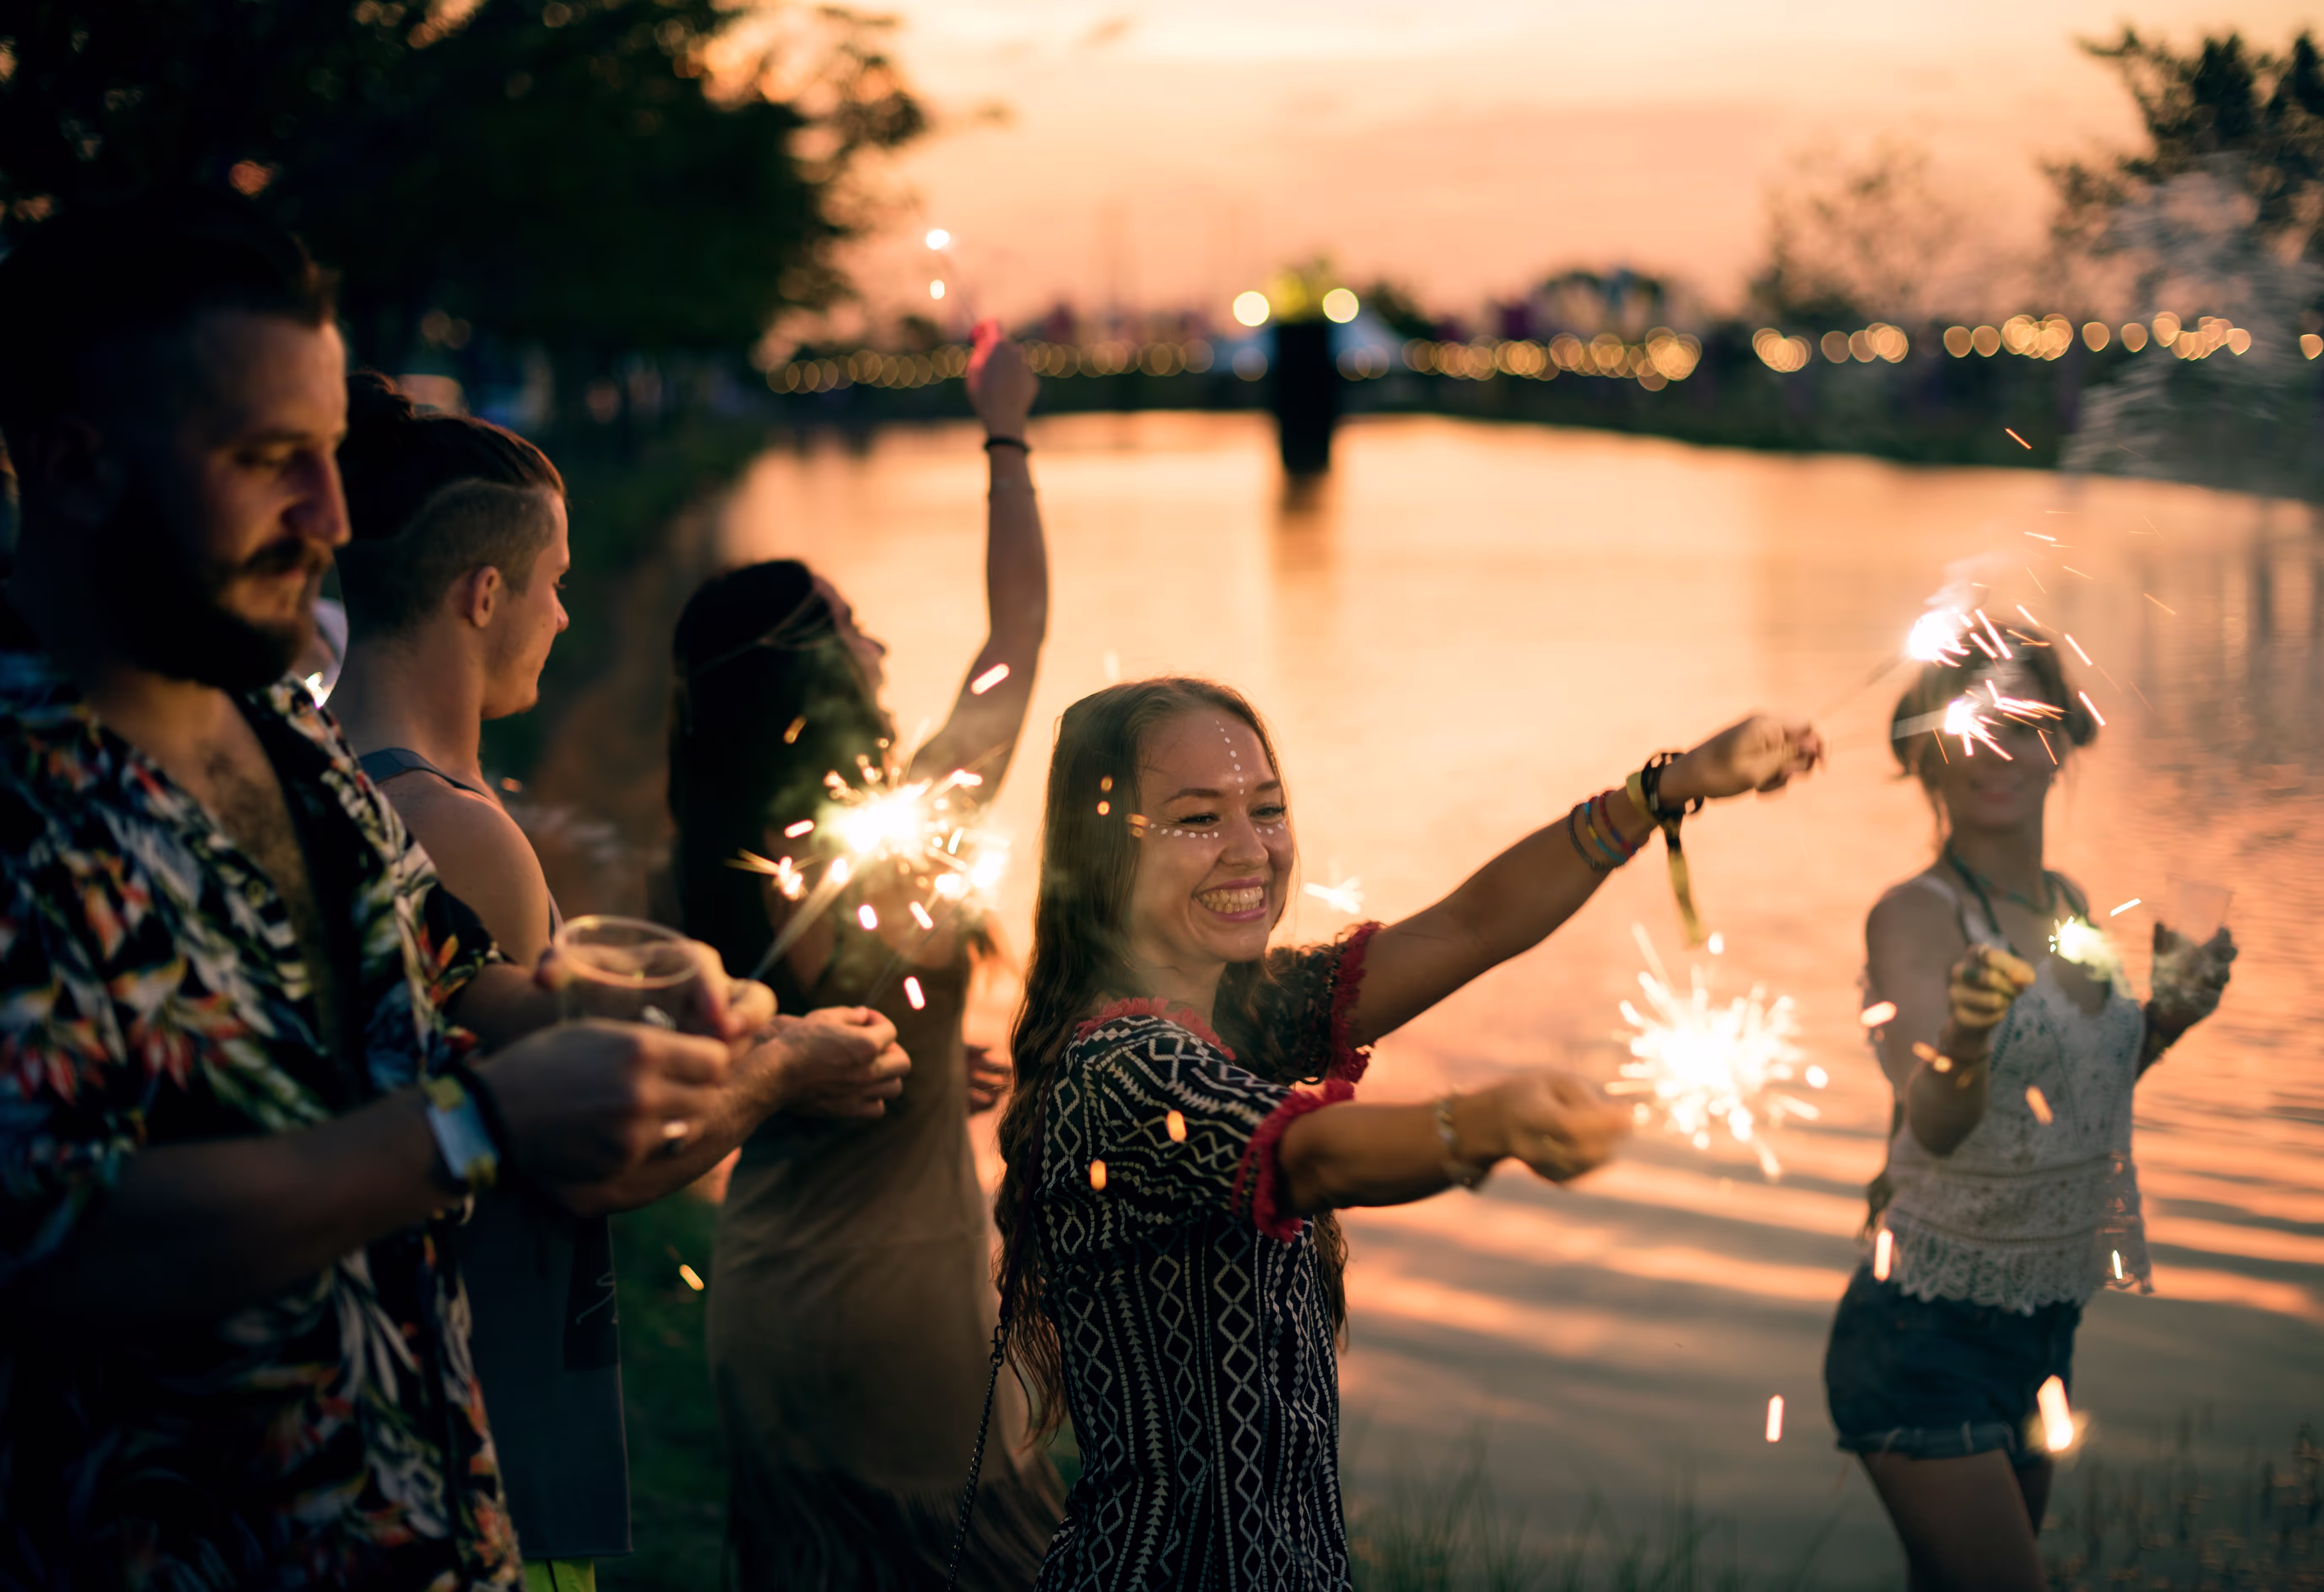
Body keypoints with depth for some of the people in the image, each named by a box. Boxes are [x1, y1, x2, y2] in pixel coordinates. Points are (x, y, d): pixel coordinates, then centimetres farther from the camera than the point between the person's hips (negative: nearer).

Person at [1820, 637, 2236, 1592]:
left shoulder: (2071, 906, 7)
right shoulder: (1917, 915, -15)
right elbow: (1935, 1122, -29)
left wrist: (2165, 1022, 4)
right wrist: (1965, 1041, -51)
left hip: (2047, 1325, 7)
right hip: (1928, 1335, -7)